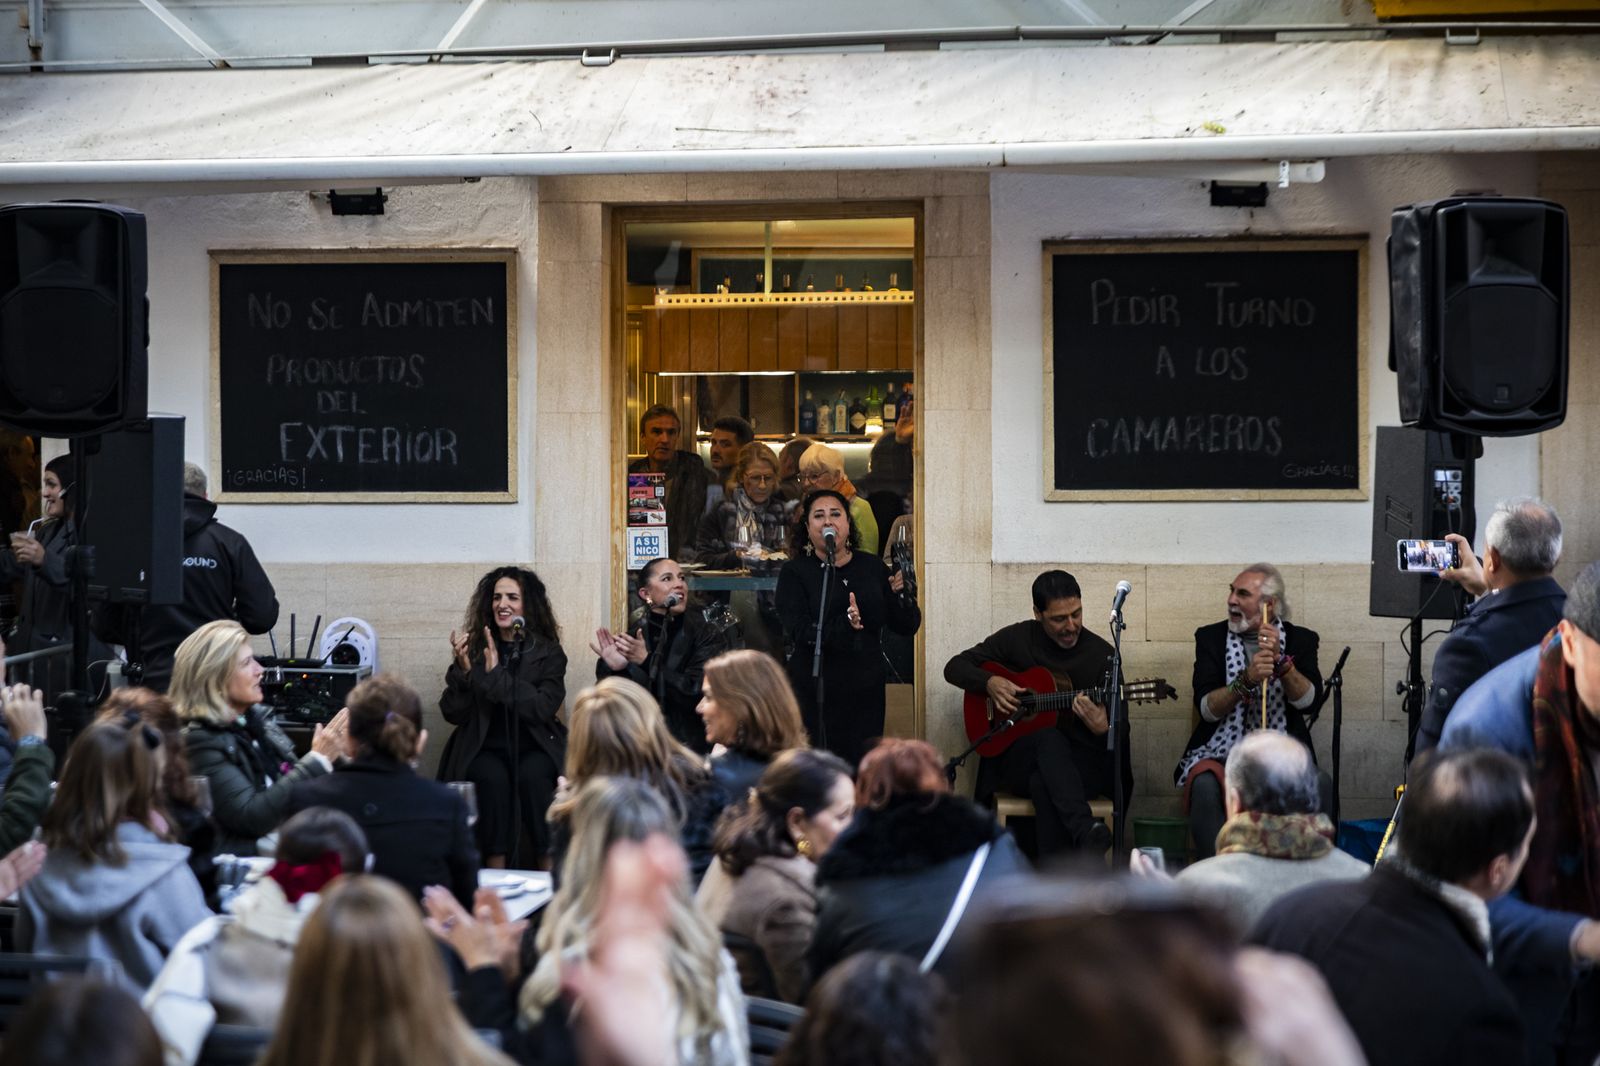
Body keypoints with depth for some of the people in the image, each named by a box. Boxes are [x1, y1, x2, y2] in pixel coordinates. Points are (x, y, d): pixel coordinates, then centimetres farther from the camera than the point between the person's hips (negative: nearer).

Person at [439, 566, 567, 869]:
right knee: (492, 776, -32)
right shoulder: (475, 647, 7)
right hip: (484, 747, 1)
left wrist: (496, 675, -17)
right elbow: (453, 714, 2)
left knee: (533, 775, -33)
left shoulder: (549, 652, 4)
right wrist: (462, 670, -14)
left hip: (534, 745, 0)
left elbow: (543, 708, -12)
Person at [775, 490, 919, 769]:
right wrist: (844, 625, -30)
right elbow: (799, 631, -14)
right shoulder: (794, 572, 0)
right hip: (814, 692, -3)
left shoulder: (872, 567, 10)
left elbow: (908, 626, 8)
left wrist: (900, 595, -12)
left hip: (865, 693, 3)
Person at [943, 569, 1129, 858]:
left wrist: (1102, 729, -25)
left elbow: (1120, 731, 1)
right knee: (1050, 739, -37)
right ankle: (1086, 833, -57)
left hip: (1083, 763, -1)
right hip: (1019, 756, 1)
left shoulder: (1101, 654, 1)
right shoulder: (1016, 638, 6)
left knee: (1044, 783, -38)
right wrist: (989, 683, -9)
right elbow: (955, 667, 12)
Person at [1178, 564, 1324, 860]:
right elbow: (1206, 708, -4)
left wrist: (1281, 662, -20)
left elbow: (1310, 701, -6)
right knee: (1205, 785, -35)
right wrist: (1247, 680, -21)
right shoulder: (1211, 637, 8)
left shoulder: (1300, 639, 9)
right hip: (1222, 750, 0)